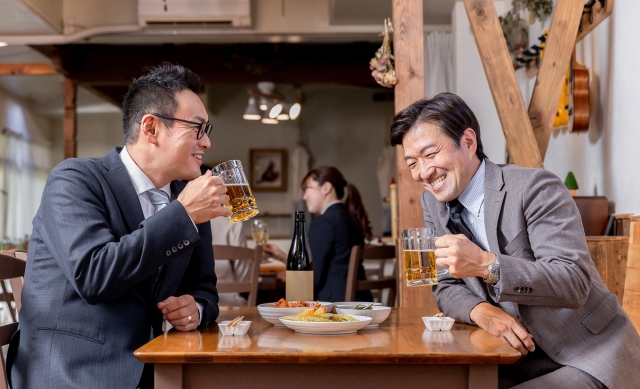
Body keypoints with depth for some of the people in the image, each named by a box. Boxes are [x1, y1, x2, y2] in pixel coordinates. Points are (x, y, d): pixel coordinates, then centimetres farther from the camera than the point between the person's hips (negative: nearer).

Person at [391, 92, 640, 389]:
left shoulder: (536, 188, -17)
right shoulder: (433, 202, 3)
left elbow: (575, 281, -25)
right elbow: (447, 287, 5)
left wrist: (487, 265, -38)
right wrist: (481, 310, -18)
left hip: (589, 361, -6)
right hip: (517, 362, 6)